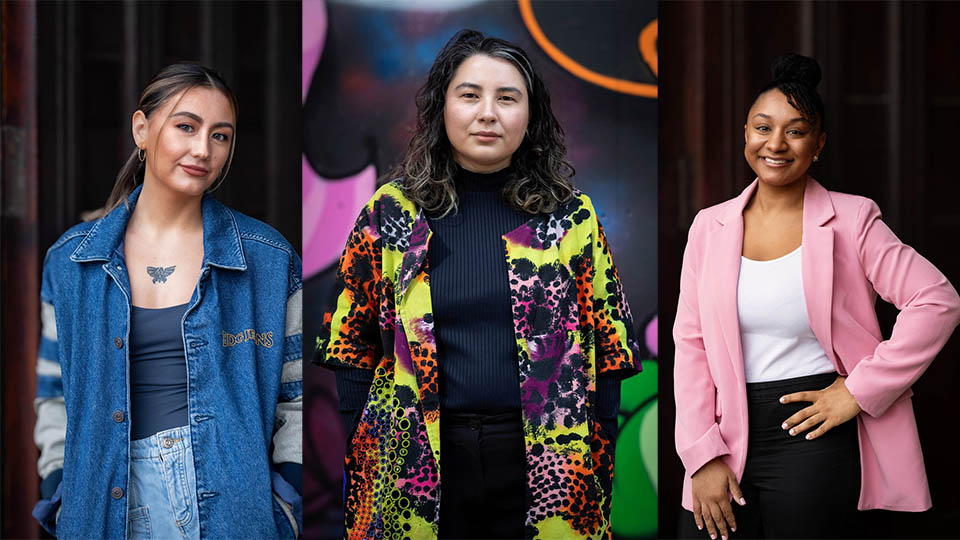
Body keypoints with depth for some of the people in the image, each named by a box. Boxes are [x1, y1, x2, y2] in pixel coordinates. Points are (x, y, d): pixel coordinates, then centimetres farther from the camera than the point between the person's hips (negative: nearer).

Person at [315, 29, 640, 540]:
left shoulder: (571, 216, 3)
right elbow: (352, 345, 6)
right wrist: (361, 459, 0)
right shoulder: (390, 213, 2)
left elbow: (606, 346, 5)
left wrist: (599, 461, -1)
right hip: (415, 466, 0)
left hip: (545, 466, 0)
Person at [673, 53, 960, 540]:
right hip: (726, 435, 3)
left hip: (814, 440, -3)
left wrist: (859, 391, -8)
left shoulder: (850, 220, -1)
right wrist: (703, 455, -4)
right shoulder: (710, 227, 8)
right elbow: (690, 341, 5)